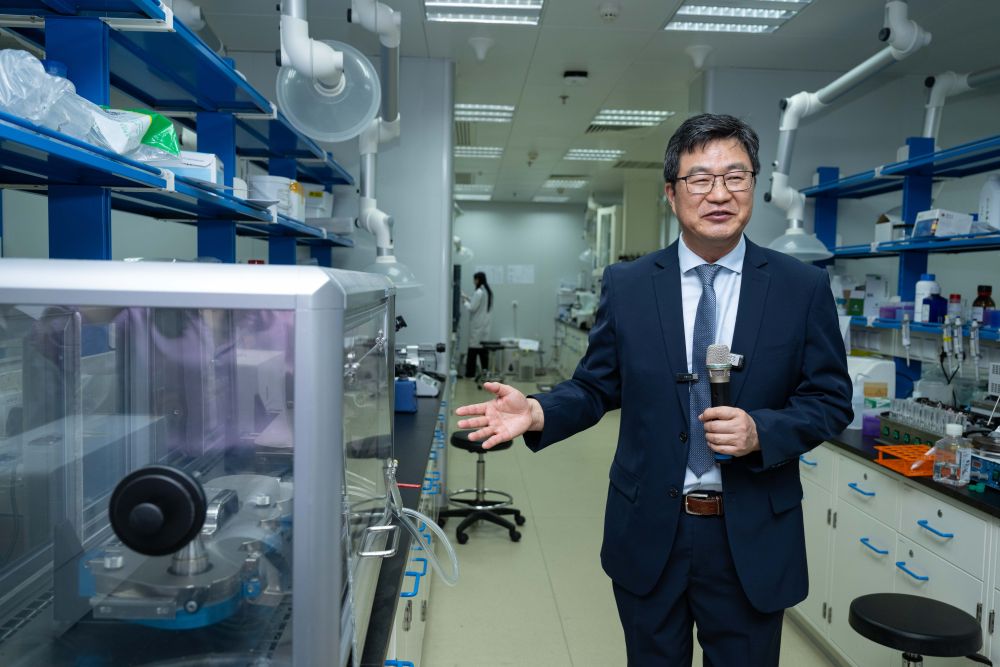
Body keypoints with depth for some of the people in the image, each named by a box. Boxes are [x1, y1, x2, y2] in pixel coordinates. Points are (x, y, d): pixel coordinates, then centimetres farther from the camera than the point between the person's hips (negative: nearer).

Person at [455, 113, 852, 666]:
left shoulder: (803, 287, -4)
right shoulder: (626, 285, -2)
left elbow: (830, 400, -2)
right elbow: (595, 387, 2)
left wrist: (761, 432, -20)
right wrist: (537, 413, -17)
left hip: (753, 538, 0)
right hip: (648, 534, 1)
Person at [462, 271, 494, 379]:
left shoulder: (478, 292, -16)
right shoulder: (488, 291, 12)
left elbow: (472, 308, -15)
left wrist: (464, 302, 1)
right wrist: (467, 298, 18)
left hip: (477, 325, -8)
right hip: (485, 324, 8)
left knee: (474, 347, -3)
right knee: (483, 348, 10)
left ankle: (470, 372, 0)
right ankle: (485, 371, 12)